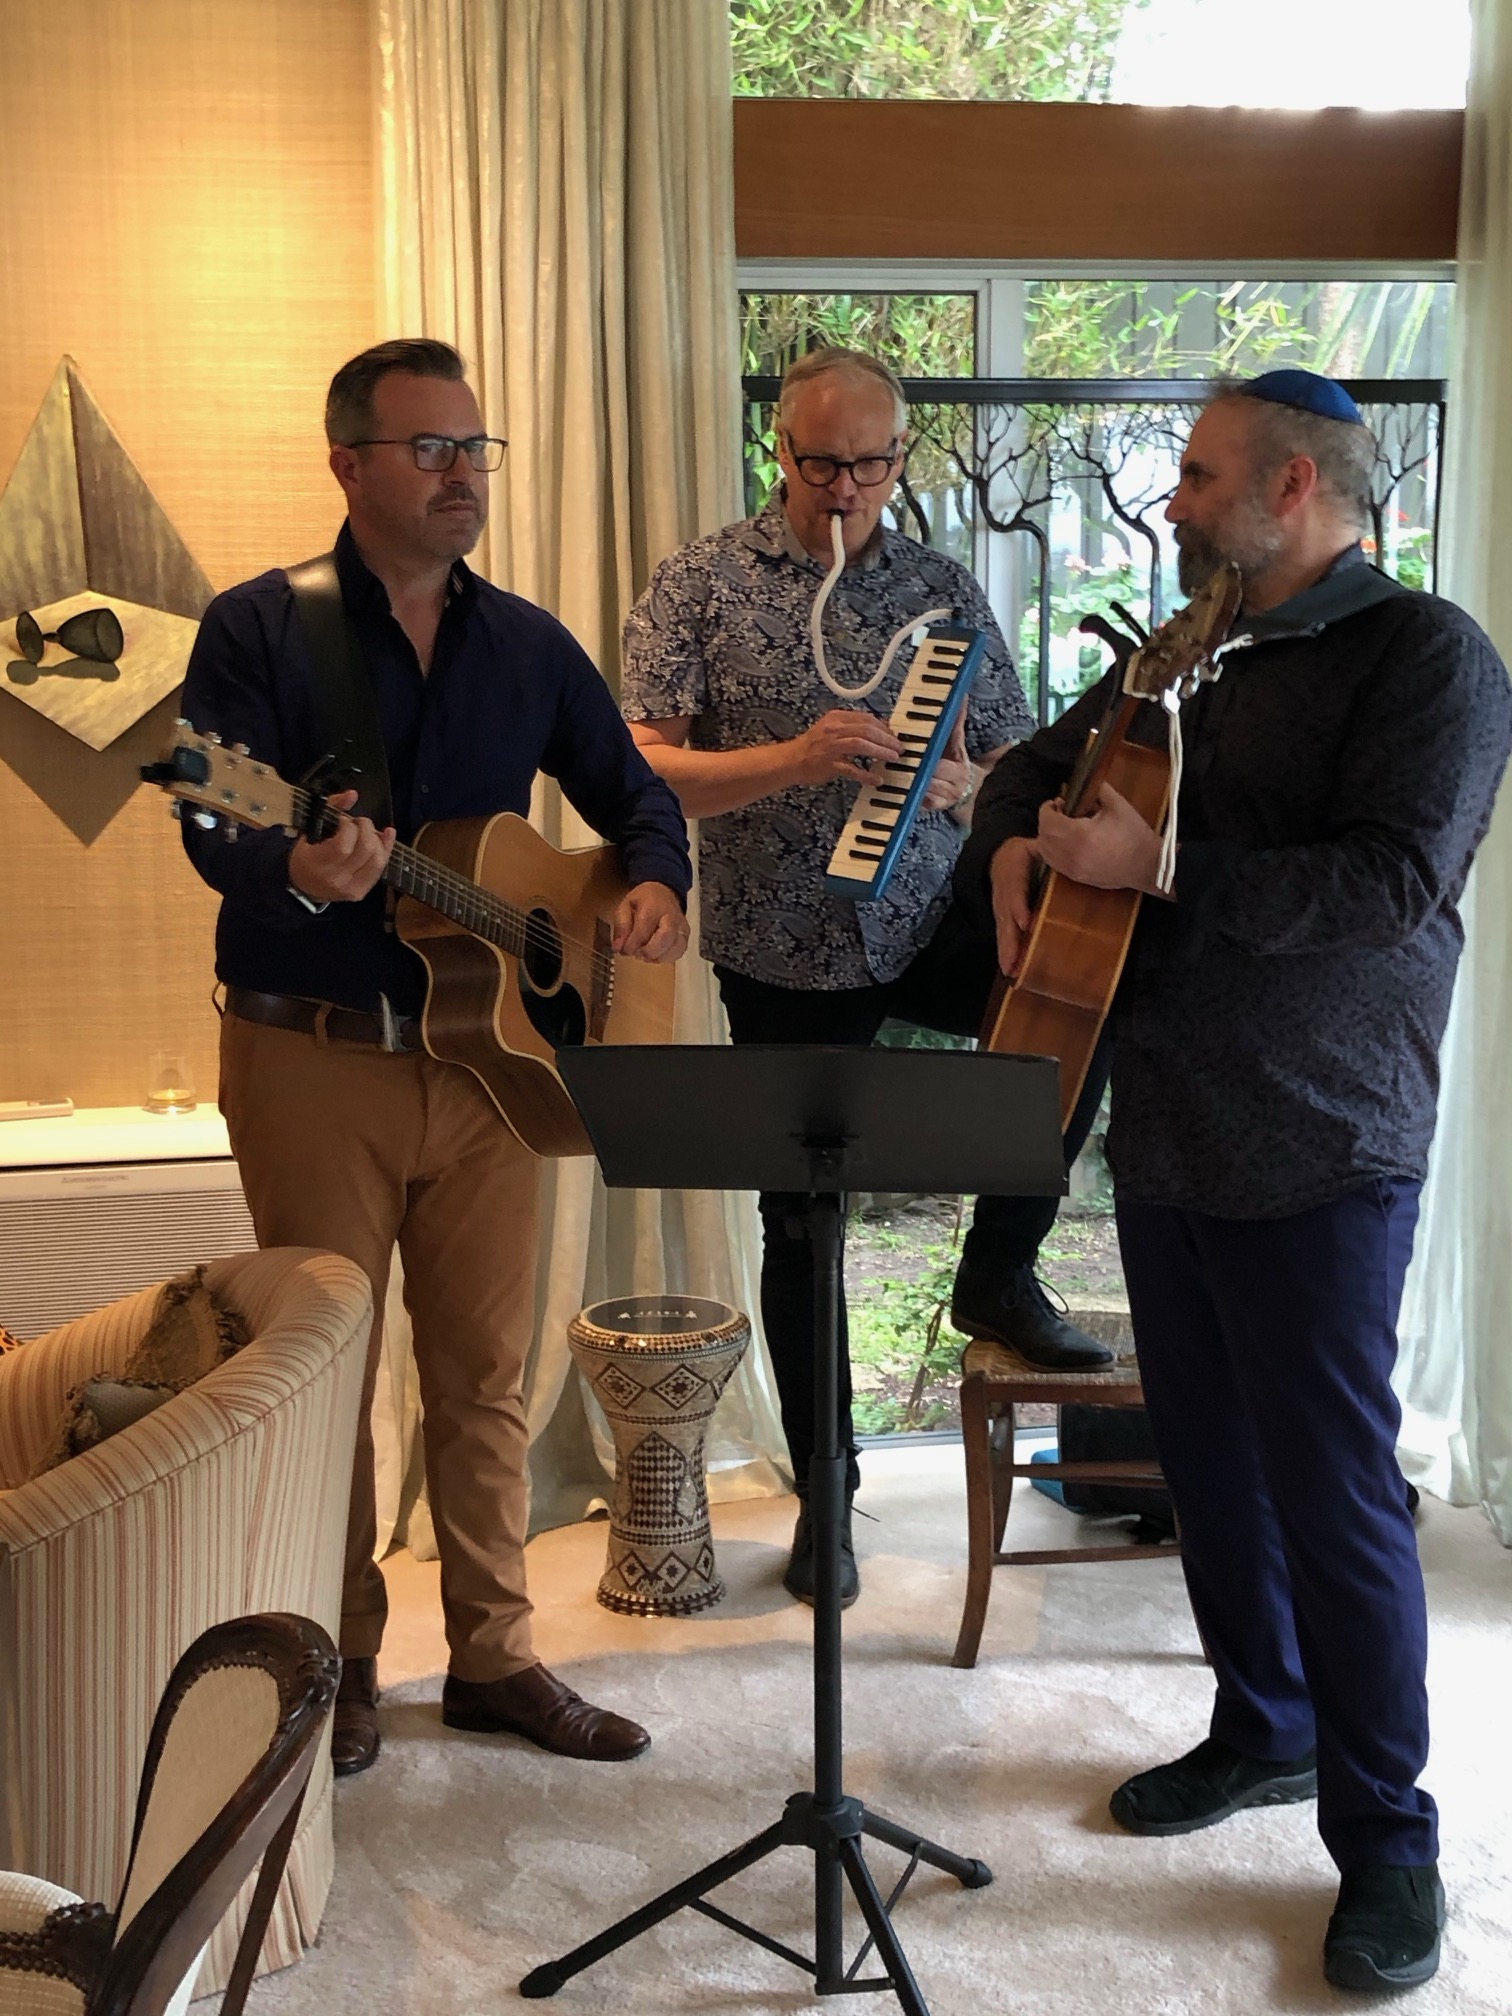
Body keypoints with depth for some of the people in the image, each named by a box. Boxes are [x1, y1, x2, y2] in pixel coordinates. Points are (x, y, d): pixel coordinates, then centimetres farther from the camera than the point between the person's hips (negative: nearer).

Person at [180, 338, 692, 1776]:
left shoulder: (527, 644, 10)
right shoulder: (259, 628, -4)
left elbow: (631, 791, 14)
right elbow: (215, 827, -15)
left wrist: (656, 881, -8)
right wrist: (305, 872, -37)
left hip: (484, 1050, 4)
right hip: (310, 1054, -3)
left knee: (486, 1371, 10)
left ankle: (494, 1657, 25)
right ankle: (337, 1666, 25)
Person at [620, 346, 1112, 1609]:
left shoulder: (944, 589, 5)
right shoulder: (705, 584, -3)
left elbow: (1017, 768, 8)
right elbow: (640, 768, -11)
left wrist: (963, 785, -16)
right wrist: (791, 760, -26)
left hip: (929, 926, 2)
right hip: (783, 952, -1)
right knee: (801, 1218, 6)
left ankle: (999, 1271, -4)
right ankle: (823, 1492, 25)